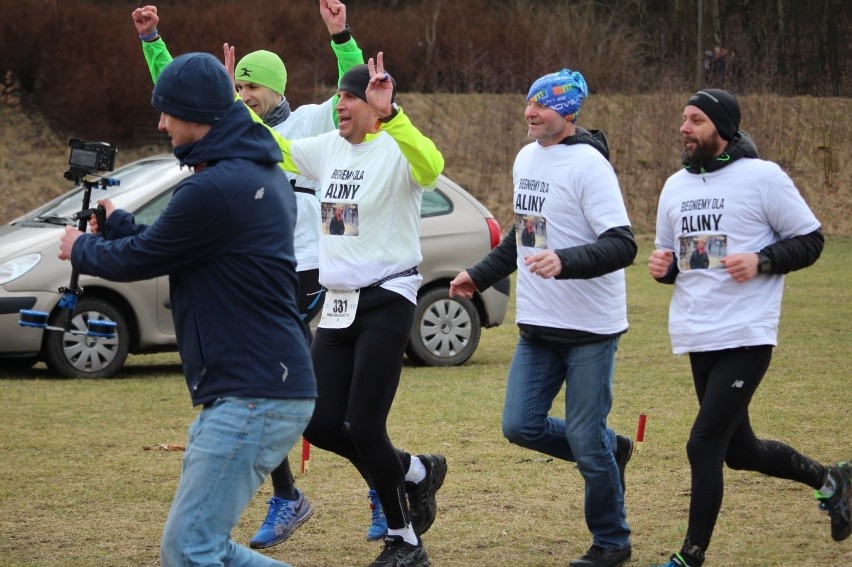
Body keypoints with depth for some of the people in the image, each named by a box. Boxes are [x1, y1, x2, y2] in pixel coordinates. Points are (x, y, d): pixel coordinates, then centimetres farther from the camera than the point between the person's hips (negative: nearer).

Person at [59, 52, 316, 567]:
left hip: (253, 401, -11)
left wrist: (80, 249, 14)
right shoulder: (264, 174, 15)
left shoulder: (215, 189, -18)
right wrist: (114, 224, 33)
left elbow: (139, 259, -6)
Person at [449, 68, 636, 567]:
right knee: (521, 426, 2)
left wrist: (564, 261, -36)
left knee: (585, 439, -4)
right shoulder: (526, 159, 11)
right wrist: (480, 276, 24)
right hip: (538, 325, 8)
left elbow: (623, 245, -22)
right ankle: (612, 449, 26)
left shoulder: (588, 165, -15)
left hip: (591, 327, -8)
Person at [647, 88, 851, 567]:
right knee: (740, 451, 15)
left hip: (746, 338, -7)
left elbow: (810, 240, -3)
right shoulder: (676, 186, 12)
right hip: (697, 341, 7)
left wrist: (761, 262, -19)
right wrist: (661, 266, -1)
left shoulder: (763, 177, -7)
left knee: (705, 444, -12)